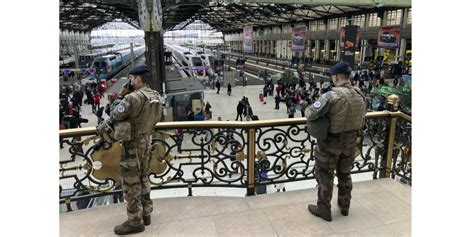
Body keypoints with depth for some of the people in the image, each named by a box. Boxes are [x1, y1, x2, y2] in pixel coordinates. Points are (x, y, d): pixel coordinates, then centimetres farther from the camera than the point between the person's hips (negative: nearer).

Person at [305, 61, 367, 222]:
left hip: (331, 143, -6)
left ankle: (324, 209, 22)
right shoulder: (360, 95, -2)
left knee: (324, 175, 10)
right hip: (351, 142, 7)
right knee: (345, 174, 23)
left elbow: (311, 114, -27)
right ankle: (344, 206, 39)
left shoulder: (333, 95, -25)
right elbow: (361, 121, 9)